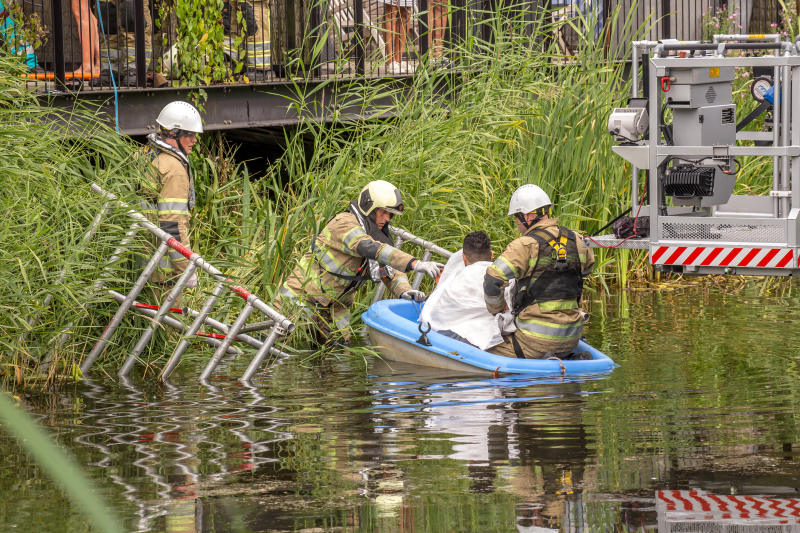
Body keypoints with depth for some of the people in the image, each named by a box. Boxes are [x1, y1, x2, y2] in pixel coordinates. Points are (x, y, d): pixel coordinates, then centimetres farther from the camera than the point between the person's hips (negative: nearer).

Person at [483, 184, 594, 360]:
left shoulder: (525, 246, -13)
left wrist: (495, 309, 0)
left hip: (538, 336, -7)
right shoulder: (577, 241, 7)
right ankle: (571, 359, 3)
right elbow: (586, 268, 28)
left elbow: (493, 280, -18)